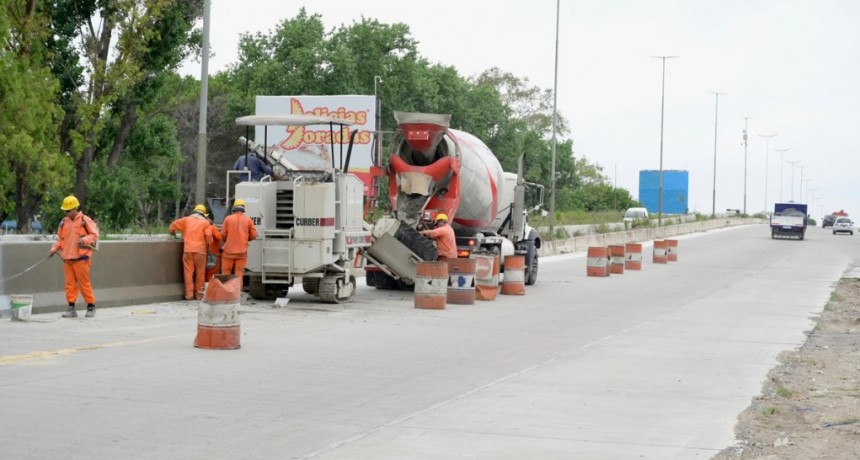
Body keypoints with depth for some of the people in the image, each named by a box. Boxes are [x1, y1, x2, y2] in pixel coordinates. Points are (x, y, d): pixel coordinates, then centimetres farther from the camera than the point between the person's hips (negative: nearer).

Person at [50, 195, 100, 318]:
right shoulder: (64, 222, 14)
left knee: (84, 283, -3)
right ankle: (71, 308, 8)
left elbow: (94, 234, -4)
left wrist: (85, 240, -21)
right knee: (70, 284, 4)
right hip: (67, 258, 5)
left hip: (80, 258, -5)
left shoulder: (85, 220, -3)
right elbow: (60, 239, 21)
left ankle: (91, 306, 8)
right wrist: (54, 249, 6)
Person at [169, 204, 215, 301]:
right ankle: (198, 294, 9)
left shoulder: (187, 219, 13)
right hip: (200, 250, -1)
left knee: (189, 272, 3)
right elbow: (208, 236, -7)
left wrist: (173, 232, 30)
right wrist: (208, 245, 10)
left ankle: (189, 294, 0)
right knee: (200, 273, 7)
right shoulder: (205, 222, 7)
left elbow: (173, 225, 9)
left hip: (188, 249, 1)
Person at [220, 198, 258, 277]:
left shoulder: (228, 219, -1)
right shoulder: (248, 220, 1)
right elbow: (253, 235, 3)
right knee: (239, 274, 1)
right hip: (242, 252, 1)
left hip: (228, 251, -1)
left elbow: (223, 234, 0)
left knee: (226, 273, 6)